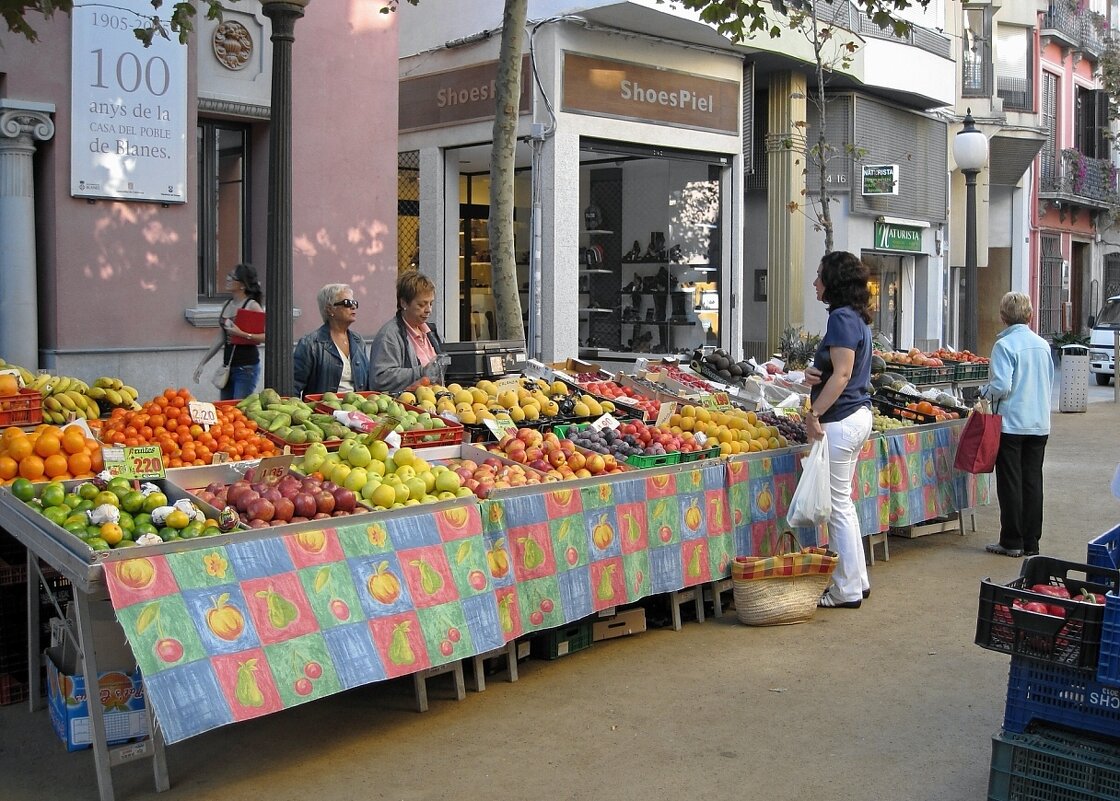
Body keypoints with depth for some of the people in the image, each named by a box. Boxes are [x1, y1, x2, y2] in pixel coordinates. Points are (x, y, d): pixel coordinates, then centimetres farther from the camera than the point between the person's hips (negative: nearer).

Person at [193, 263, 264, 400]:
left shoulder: (252, 306, -9)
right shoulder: (226, 305, 11)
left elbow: (265, 336, -18)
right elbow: (220, 340, 18)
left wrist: (241, 334, -27)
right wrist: (202, 363, 17)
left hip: (246, 368, -7)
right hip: (228, 367, 7)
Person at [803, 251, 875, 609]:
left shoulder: (841, 318, -16)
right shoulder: (858, 317, 15)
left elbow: (842, 374, -22)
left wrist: (814, 413, -20)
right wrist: (813, 374, 3)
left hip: (841, 421, -10)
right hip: (859, 415, 10)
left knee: (838, 505, -1)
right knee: (843, 503, 18)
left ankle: (847, 590, 7)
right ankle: (857, 580, 26)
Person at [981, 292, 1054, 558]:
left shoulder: (1004, 345, -14)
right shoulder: (1043, 345, 5)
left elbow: (1001, 386, -20)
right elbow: (1050, 381, 15)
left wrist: (984, 391, -1)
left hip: (1011, 423, -5)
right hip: (1039, 423, 6)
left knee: (1010, 483, 3)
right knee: (1033, 481, 10)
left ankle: (1012, 542, 8)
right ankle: (1031, 543, 15)